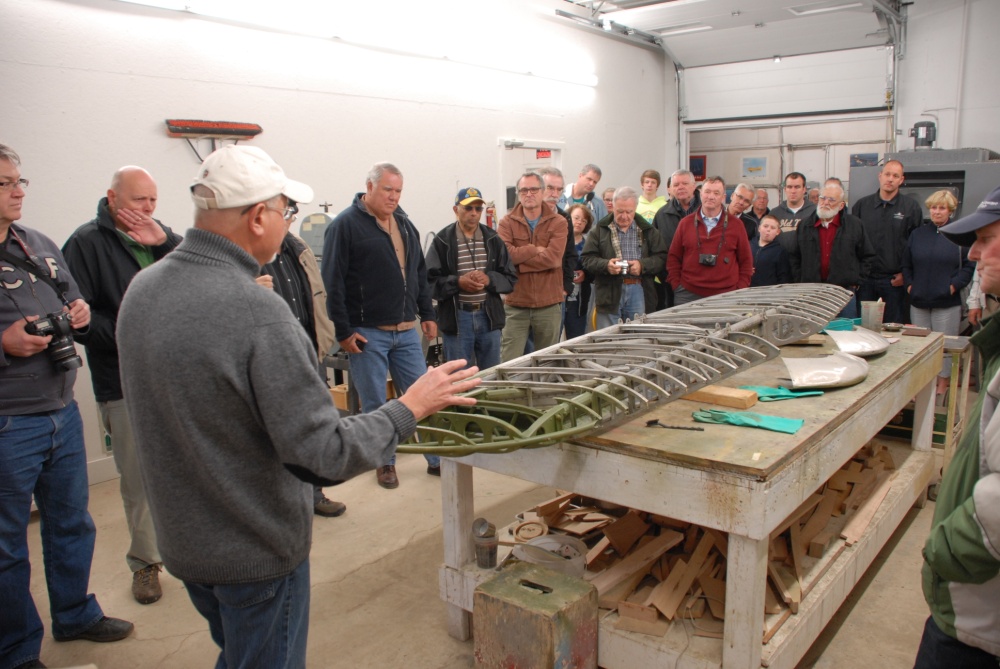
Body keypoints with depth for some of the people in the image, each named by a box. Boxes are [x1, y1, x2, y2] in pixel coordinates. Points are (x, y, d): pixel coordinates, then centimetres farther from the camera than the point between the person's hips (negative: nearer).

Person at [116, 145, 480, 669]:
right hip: (256, 552, -7)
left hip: (179, 539, 7)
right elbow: (325, 455, -29)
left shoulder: (140, 289, -4)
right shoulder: (255, 312, -30)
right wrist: (408, 408, -16)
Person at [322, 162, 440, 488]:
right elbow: (333, 283, -12)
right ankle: (385, 462, 25)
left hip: (407, 330, 5)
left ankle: (436, 458, 23)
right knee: (375, 404, 8)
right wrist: (343, 331, -14)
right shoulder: (345, 225, -9)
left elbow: (420, 273, 18)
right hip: (368, 333, -5)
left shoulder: (404, 223, 12)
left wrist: (427, 314, 13)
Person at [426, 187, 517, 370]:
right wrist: (458, 282, -20)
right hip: (456, 318, -3)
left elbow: (510, 279, 6)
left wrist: (489, 279, -12)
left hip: (489, 316, 3)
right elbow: (430, 282, -7)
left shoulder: (493, 240, 7)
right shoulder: (442, 241, -3)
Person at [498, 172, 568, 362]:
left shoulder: (558, 222, 1)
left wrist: (518, 258, -13)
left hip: (549, 305, 0)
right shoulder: (507, 223, 4)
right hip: (515, 305, 0)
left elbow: (553, 258, -15)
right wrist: (535, 249, -11)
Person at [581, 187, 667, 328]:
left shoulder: (647, 230, 11)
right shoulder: (601, 229, 6)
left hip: (638, 291, 1)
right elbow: (587, 259, 1)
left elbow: (661, 258, 4)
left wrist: (642, 265, -14)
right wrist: (606, 265, -18)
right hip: (609, 292, -1)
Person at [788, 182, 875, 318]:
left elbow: (867, 256, 9)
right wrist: (800, 281, 5)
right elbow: (794, 257, 14)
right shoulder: (804, 226, 9)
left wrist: (856, 282, 2)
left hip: (844, 292, -1)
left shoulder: (854, 225, 5)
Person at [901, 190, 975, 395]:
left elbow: (969, 266, -2)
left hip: (947, 302, -3)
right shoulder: (917, 234, 10)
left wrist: (954, 285, -11)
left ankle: (943, 385, 14)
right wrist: (909, 285, 3)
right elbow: (906, 265, 15)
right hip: (919, 301, 3)